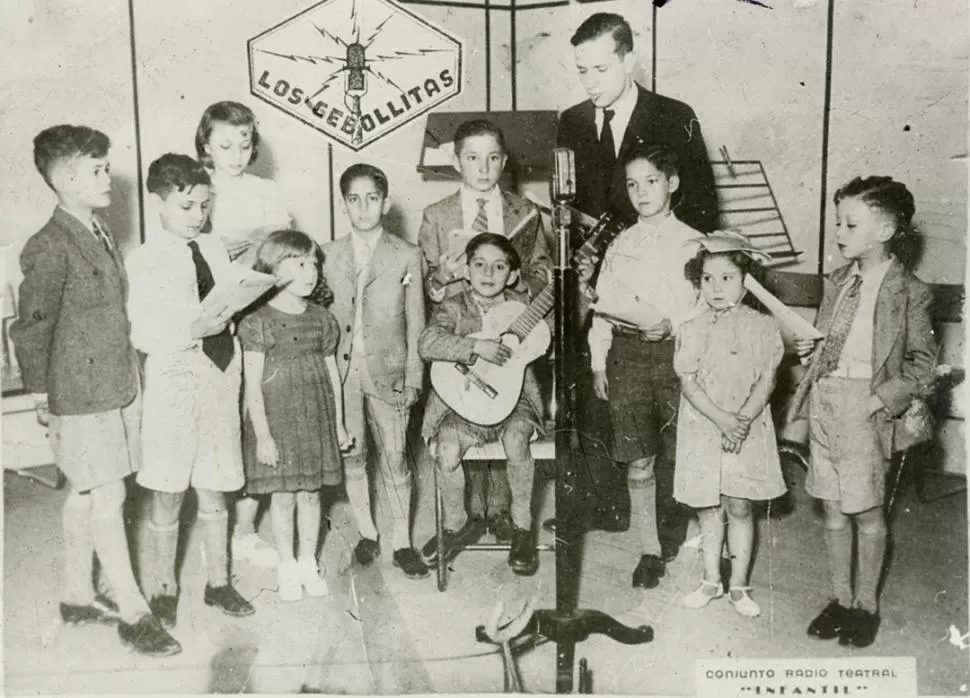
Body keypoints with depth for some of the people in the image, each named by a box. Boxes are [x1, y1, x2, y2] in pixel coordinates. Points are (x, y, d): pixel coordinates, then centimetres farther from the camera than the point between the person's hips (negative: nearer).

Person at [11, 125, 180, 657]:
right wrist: (43, 396, -8)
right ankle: (133, 613, 8)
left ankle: (78, 597, 31)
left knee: (84, 495, 17)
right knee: (108, 498, -2)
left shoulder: (101, 235, 9)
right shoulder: (49, 247, -16)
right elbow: (30, 327, -12)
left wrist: (132, 382, 13)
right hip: (81, 396, -8)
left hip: (117, 388, 8)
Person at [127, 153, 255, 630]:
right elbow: (143, 336, -12)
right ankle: (162, 590, 24)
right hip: (174, 381, -4)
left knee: (214, 491, 14)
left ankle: (217, 582, 28)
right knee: (168, 495, 7)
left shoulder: (214, 249, 7)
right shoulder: (145, 261, -8)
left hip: (221, 377, 5)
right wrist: (191, 332, -23)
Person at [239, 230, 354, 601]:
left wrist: (338, 424, 12)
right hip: (276, 420, -4)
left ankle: (309, 563, 26)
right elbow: (253, 385, -10)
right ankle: (287, 566, 22)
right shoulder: (258, 322, -9)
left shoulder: (322, 320, 5)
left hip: (317, 421, 4)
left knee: (310, 493, 10)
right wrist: (263, 435, -13)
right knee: (283, 496, 5)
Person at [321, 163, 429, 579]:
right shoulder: (329, 256, 5)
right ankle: (366, 533, 27)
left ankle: (401, 542, 17)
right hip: (341, 370, 2)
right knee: (351, 455, 10)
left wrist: (413, 377, -2)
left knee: (394, 458, 4)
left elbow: (415, 323, 1)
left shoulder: (407, 256, 0)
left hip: (388, 372, -2)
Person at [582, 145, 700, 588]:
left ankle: (671, 537, 25)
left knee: (676, 454, 4)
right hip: (627, 353, 2)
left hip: (676, 352, -2)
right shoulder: (619, 246, 11)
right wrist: (598, 364, 8)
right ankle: (650, 551, 10)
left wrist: (671, 325, -17)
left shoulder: (692, 244, 3)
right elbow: (604, 309, 12)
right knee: (638, 460, 0)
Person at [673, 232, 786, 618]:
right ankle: (712, 580, 26)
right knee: (708, 508, 11)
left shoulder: (762, 326, -2)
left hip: (747, 430, -1)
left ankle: (739, 585, 19)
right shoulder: (692, 330, -2)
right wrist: (722, 419, -18)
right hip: (702, 430, 1)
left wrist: (743, 419, -18)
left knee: (739, 507, 5)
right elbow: (688, 382, -8)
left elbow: (766, 380, -6)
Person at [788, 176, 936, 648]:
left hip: (865, 407, -5)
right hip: (825, 400, 5)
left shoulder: (909, 292, -9)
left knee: (866, 511, 7)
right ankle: (841, 599, 27)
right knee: (833, 509, 12)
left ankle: (866, 604, 24)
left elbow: (923, 361, -5)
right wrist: (808, 346, -2)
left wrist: (882, 397, -15)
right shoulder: (837, 282, 8)